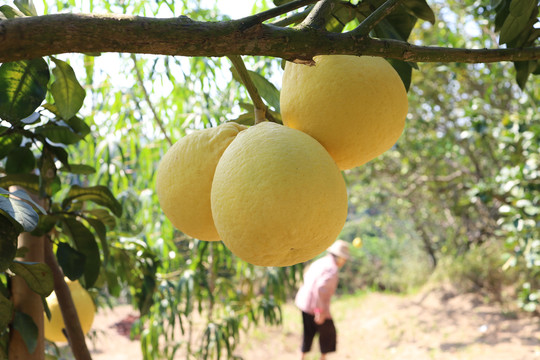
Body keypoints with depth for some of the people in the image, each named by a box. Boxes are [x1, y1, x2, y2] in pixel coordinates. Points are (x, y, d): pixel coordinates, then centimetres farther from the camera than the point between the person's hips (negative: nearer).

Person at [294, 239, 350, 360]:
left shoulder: (319, 262, 8)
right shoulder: (332, 269, -20)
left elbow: (306, 275, 23)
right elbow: (320, 288, -31)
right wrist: (320, 312, -26)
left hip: (303, 302, 8)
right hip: (316, 306, -8)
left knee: (308, 332, 22)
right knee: (328, 332, 14)